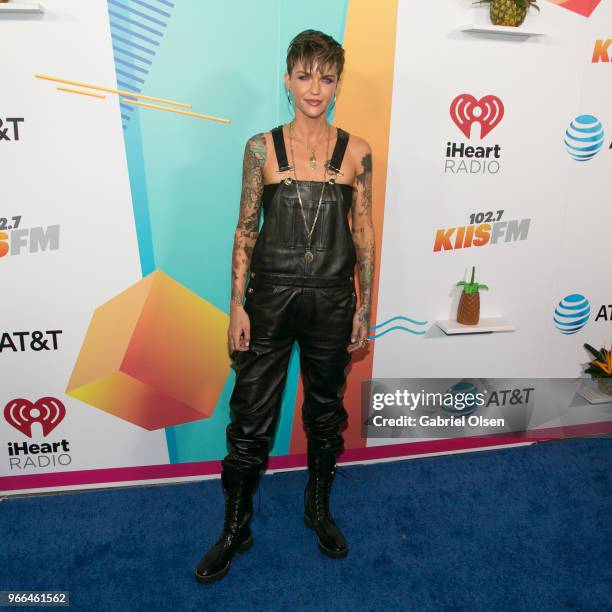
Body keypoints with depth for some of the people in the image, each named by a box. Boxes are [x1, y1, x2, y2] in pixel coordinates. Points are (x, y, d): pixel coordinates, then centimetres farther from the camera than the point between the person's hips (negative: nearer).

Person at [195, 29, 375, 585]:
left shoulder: (355, 151, 2)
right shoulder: (262, 148, 0)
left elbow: (364, 233, 4)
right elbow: (245, 230, 0)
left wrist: (364, 307, 2)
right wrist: (237, 305, -4)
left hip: (332, 300, 1)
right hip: (271, 296, -1)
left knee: (326, 409, 16)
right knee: (252, 415, 6)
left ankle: (319, 507, 41)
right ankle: (236, 529, 29)